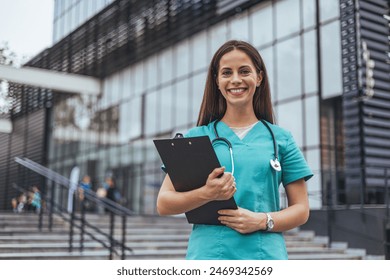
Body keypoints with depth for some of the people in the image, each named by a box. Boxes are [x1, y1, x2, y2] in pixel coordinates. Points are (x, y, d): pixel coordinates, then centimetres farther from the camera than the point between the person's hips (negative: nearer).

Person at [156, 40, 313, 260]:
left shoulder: (281, 139, 11)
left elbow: (301, 209, 9)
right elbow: (163, 204, 4)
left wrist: (262, 221, -9)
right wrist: (207, 194, -14)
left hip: (266, 255, 1)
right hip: (209, 254, 0)